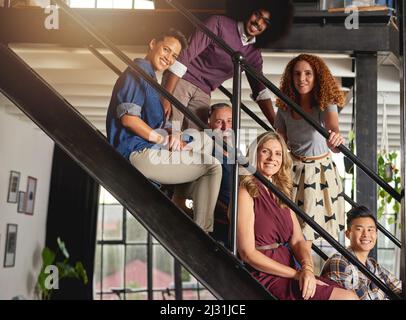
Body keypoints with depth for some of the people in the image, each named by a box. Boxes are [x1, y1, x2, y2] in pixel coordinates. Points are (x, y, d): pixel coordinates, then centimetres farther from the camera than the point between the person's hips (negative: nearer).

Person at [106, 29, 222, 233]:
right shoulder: (140, 70, -5)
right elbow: (128, 118, -19)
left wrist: (171, 136, 4)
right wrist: (166, 140, -12)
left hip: (146, 151, 10)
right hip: (138, 153, -10)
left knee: (204, 140, 22)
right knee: (211, 166, -12)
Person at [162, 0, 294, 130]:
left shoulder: (254, 54, 5)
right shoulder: (219, 24, -11)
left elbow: (260, 91, 7)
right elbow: (186, 55, -16)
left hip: (203, 94, 5)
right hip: (180, 80, -5)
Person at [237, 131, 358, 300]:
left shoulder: (282, 194, 16)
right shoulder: (246, 193, -7)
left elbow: (298, 240, 8)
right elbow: (248, 253, -13)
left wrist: (307, 268, -13)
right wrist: (297, 274, -14)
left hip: (288, 275, 7)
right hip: (265, 278, -7)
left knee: (351, 293, -8)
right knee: (348, 297, -15)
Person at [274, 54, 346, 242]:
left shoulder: (326, 104, -15)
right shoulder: (284, 107, -5)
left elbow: (333, 129, -34)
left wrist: (335, 141, -57)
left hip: (321, 171, -2)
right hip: (293, 170, 2)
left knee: (307, 228, 3)